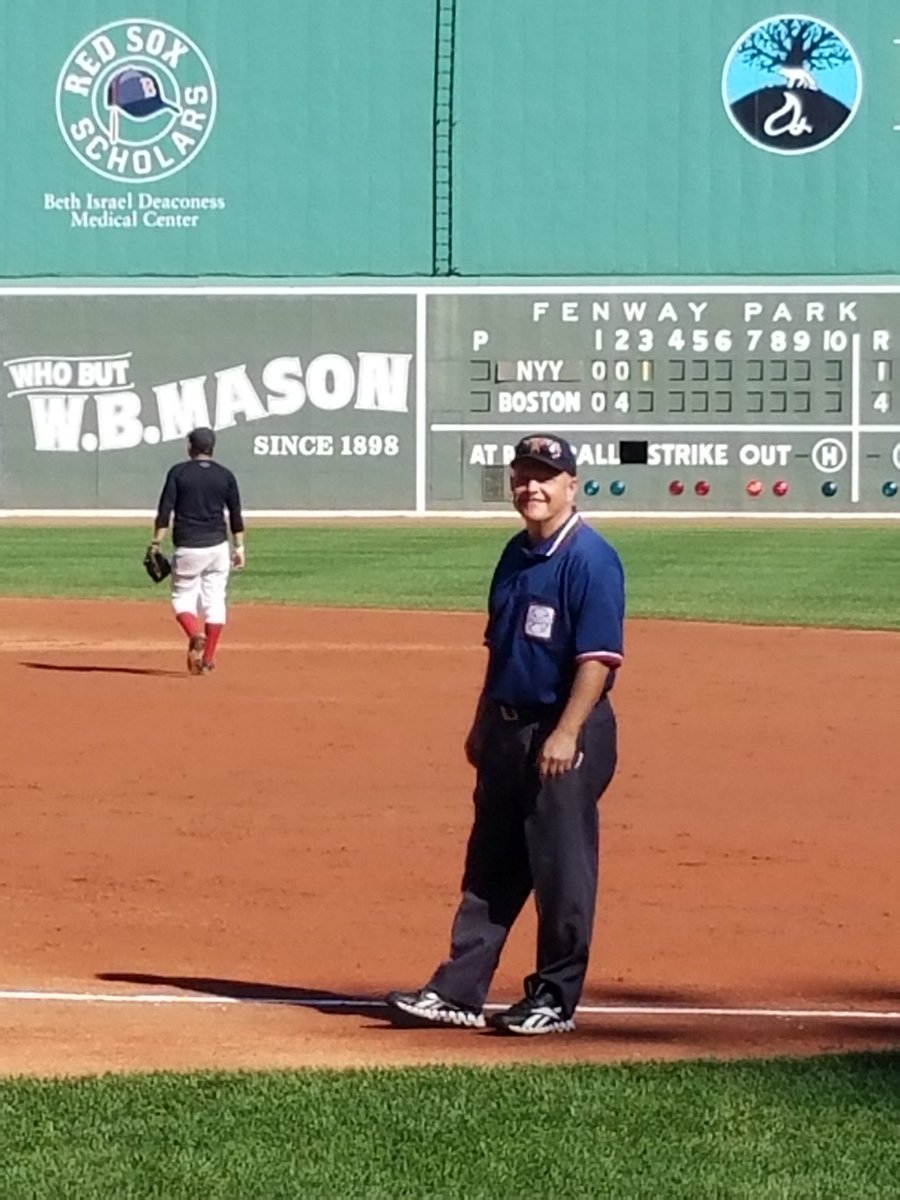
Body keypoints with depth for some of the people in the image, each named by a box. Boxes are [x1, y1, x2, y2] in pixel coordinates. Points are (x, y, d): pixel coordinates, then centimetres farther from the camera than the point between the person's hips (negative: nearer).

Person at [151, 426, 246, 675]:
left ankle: (195, 635, -21)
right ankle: (208, 659, 6)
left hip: (187, 548, -2)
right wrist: (239, 547, 12)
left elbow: (165, 511, -7)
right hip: (218, 547, 2)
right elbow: (235, 515, 6)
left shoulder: (178, 472, -2)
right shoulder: (225, 475, 5)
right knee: (214, 601, 7)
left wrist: (157, 543, -3)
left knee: (183, 598, 8)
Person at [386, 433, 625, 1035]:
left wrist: (566, 734, -23)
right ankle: (458, 991, 14)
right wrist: (483, 725, 18)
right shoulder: (517, 555, 13)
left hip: (564, 736, -9)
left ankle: (556, 999, 9)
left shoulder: (591, 558, -13)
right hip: (507, 730, 9)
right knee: (490, 866, 10)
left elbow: (600, 656, -19)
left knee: (562, 871, 0)